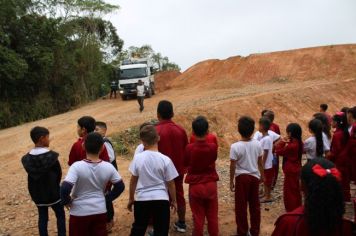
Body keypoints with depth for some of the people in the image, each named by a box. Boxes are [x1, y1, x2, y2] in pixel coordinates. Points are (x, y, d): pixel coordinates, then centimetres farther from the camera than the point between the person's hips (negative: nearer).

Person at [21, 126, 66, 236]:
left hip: (37, 194, 4)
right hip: (53, 193, -4)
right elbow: (58, 173, -10)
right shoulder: (51, 156, -21)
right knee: (60, 216, 15)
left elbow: (31, 175, 1)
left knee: (42, 217, 17)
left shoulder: (27, 158, -8)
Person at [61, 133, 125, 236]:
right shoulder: (108, 167, -10)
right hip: (100, 211, 2)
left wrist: (67, 201, -5)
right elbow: (120, 186, 0)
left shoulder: (77, 166, -20)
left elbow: (65, 189, -25)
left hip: (79, 213, -2)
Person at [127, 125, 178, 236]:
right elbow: (170, 183, -5)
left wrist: (131, 199, 14)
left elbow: (133, 181, 0)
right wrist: (173, 201, 9)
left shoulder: (137, 158, -8)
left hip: (142, 199, 2)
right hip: (161, 199, -1)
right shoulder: (165, 159, -11)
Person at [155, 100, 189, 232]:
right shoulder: (181, 130, -5)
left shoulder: (155, 131, -16)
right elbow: (186, 152, 3)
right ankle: (181, 223, 30)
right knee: (179, 196, 17)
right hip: (178, 170, 4)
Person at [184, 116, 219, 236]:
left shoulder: (189, 148, -15)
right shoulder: (213, 147, -11)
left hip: (195, 186, -1)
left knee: (198, 217, 10)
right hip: (211, 185, 2)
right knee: (212, 216, 14)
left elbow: (186, 164, -1)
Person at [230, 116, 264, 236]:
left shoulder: (235, 147, -18)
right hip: (255, 177, 4)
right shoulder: (257, 144, -7)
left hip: (241, 177, -4)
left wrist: (231, 181, -1)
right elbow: (260, 162, 4)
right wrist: (262, 175, 19)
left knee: (241, 206, 10)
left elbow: (232, 166, -13)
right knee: (255, 205, 16)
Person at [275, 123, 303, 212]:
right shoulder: (299, 143, 1)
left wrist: (281, 142, -7)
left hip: (290, 171, -9)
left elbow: (279, 151, -17)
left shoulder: (292, 145, -26)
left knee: (289, 191, 3)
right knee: (295, 189, 20)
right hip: (296, 169, 9)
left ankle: (291, 210, 12)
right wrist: (286, 143, 0)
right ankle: (297, 208, 32)